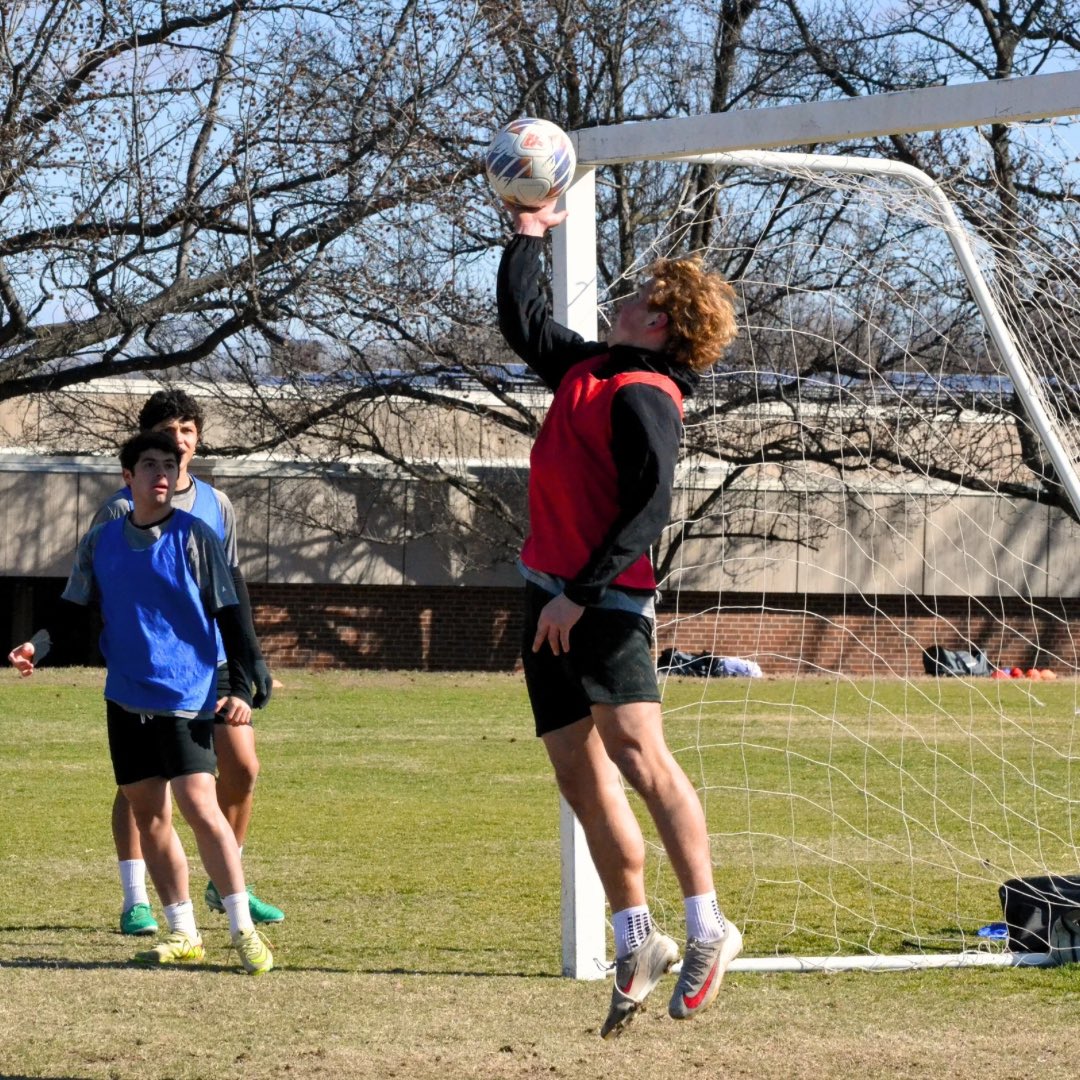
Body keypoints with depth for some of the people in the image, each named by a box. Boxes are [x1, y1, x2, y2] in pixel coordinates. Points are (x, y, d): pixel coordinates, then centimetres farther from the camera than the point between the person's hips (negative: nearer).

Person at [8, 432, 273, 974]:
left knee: (200, 806, -15)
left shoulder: (195, 537, -5)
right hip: (126, 699, 5)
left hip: (186, 699, -5)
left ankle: (243, 930, -11)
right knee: (148, 814, 6)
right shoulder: (100, 542, 7)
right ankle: (182, 933, 15)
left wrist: (240, 688, -13)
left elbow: (229, 617, -4)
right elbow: (74, 608, 14)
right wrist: (38, 645, -5)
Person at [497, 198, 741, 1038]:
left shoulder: (645, 398, -12)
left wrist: (582, 592, -24)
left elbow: (648, 512, -20)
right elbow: (521, 321, 30)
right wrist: (529, 237, 30)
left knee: (636, 750, -19)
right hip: (553, 599, 9)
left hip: (605, 603, -9)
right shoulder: (586, 367, 14)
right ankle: (637, 942, 13)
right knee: (579, 772, 7)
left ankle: (708, 929, -16)